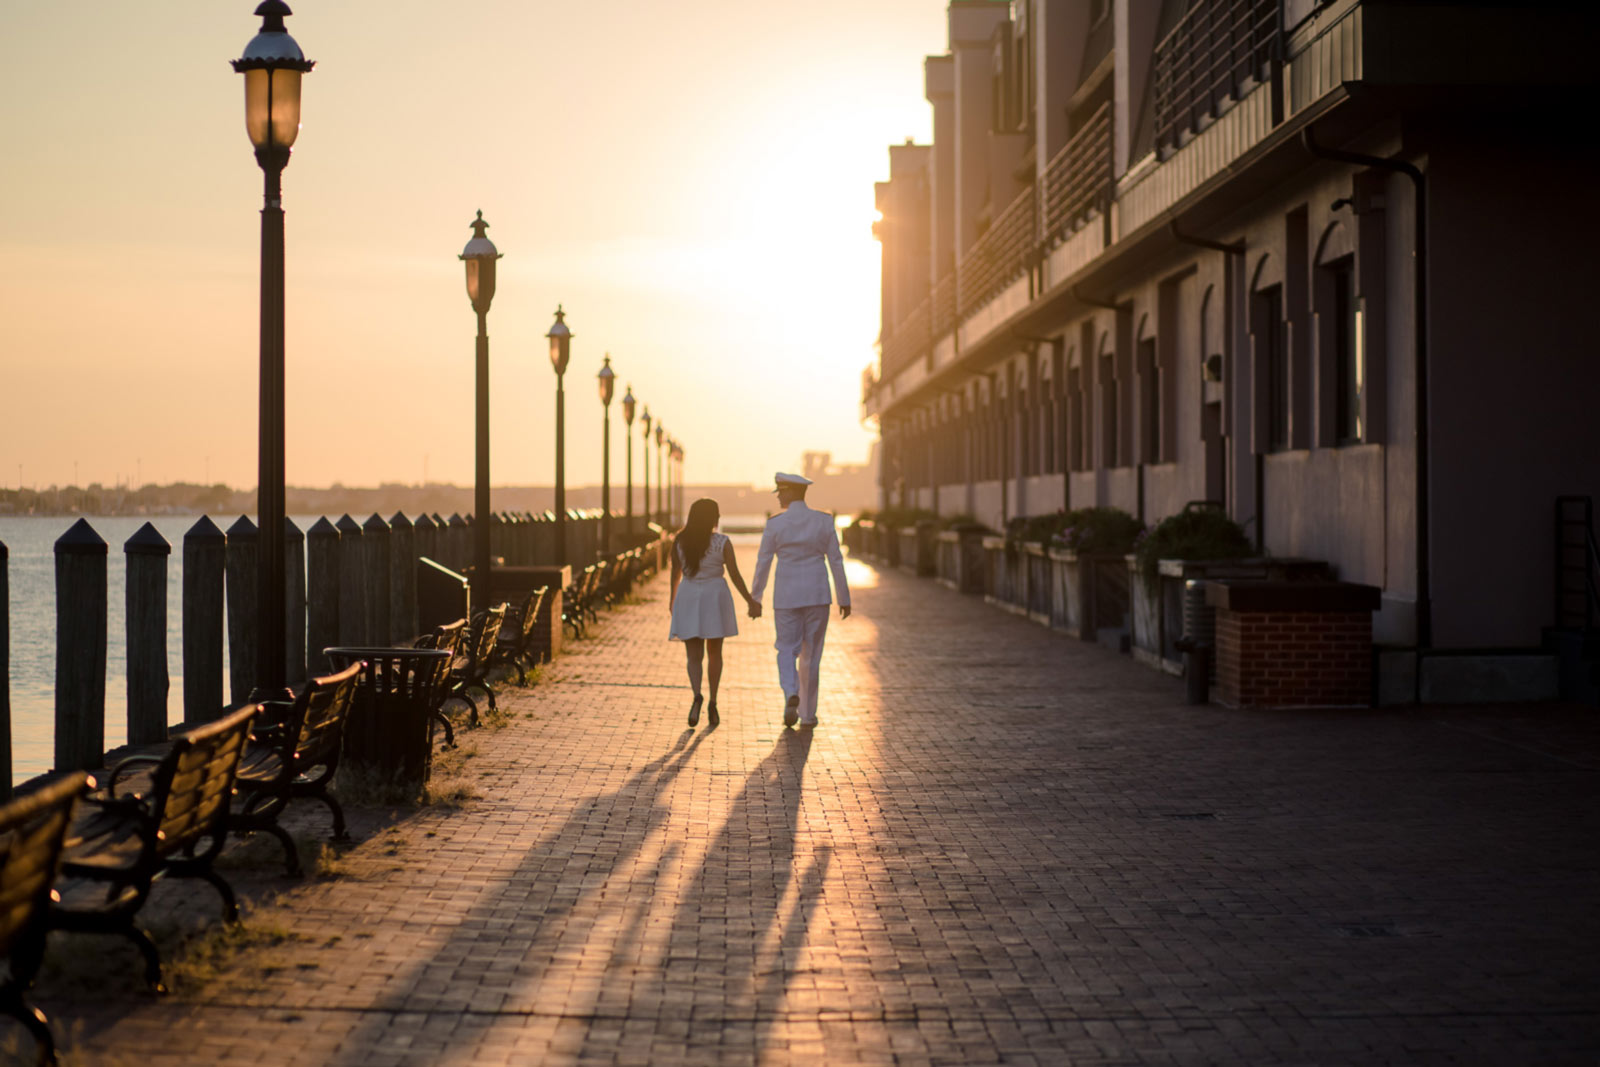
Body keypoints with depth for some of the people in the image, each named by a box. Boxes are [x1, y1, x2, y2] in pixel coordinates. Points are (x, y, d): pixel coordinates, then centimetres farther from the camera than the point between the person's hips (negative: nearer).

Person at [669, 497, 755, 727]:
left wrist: (672, 598, 25)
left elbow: (675, 573, 8)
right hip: (715, 599, -1)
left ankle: (697, 695, -24)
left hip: (688, 600, 1)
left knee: (694, 656, 3)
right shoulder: (722, 542, -10)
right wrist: (750, 601, 4)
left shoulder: (679, 542, -3)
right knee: (714, 653, 17)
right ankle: (712, 703, 14)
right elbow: (735, 576, -7)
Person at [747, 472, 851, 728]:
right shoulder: (824, 521, -2)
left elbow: (763, 563, -4)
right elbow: (836, 561, 0)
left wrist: (755, 598, 5)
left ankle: (791, 694, -17)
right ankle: (807, 713, 14)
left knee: (787, 651, 11)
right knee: (811, 654, 12)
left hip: (787, 596, -2)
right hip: (818, 594, 2)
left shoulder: (775, 524, -7)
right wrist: (844, 599, 7)